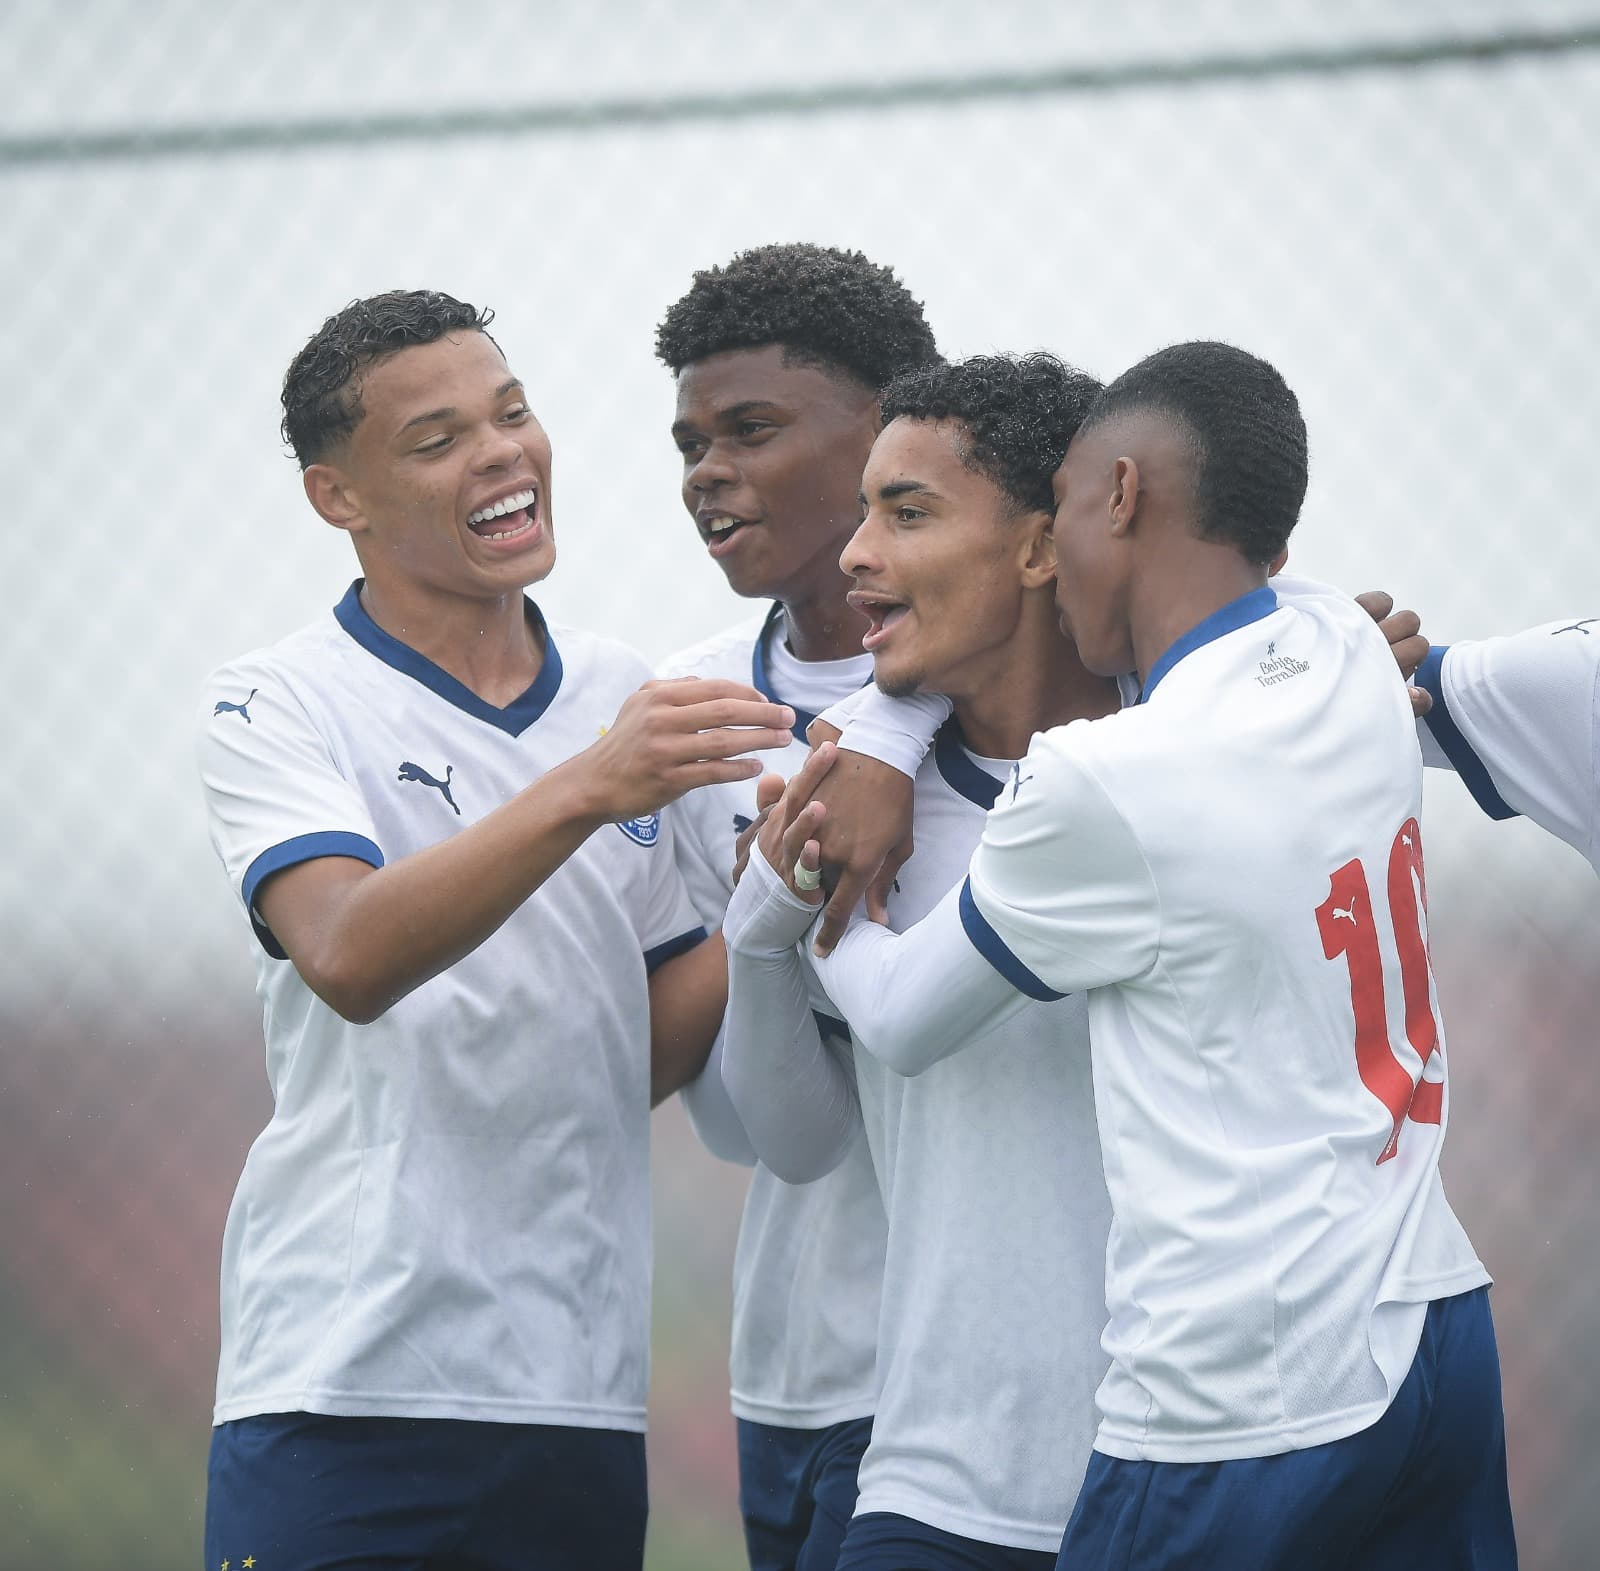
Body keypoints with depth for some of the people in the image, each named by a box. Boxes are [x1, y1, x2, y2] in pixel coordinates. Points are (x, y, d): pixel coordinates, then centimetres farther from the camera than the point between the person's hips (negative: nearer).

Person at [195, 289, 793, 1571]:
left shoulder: (633, 702, 13)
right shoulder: (275, 709, -2)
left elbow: (649, 1060, 13)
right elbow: (350, 959, -22)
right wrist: (581, 791, -30)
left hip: (582, 1391, 5)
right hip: (345, 1386, -4)